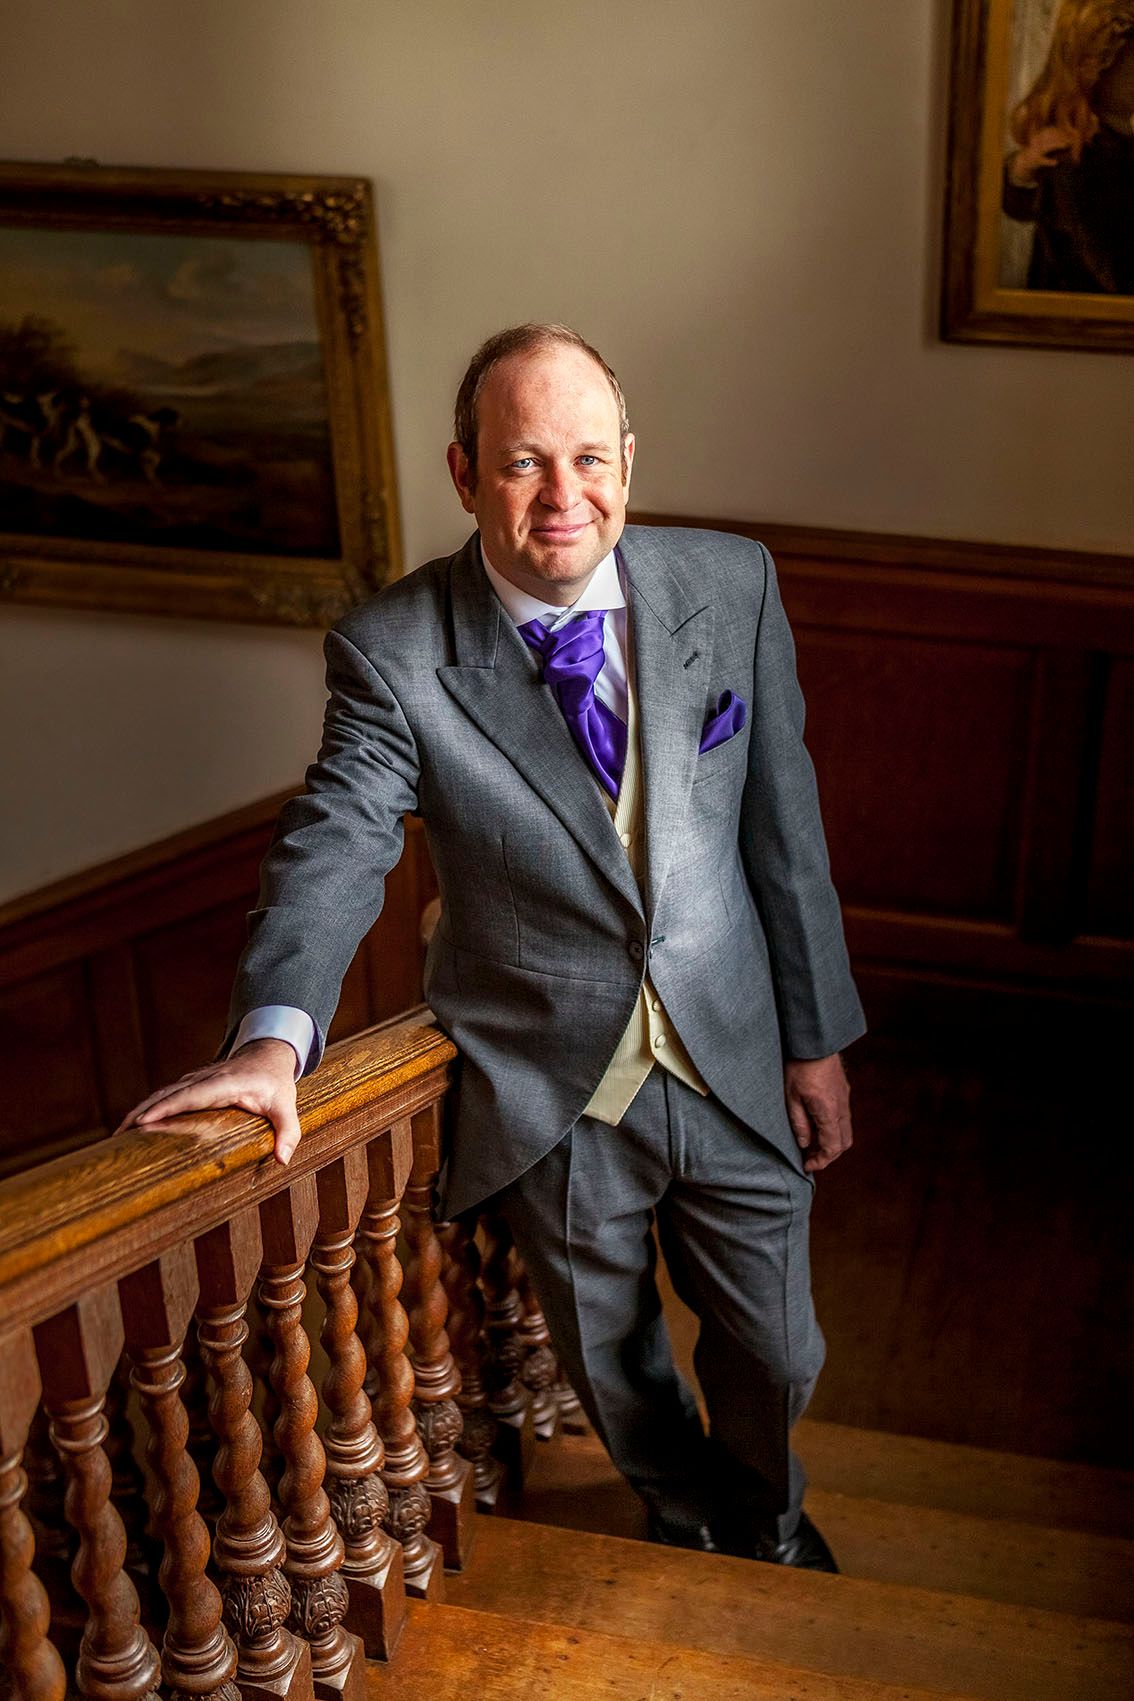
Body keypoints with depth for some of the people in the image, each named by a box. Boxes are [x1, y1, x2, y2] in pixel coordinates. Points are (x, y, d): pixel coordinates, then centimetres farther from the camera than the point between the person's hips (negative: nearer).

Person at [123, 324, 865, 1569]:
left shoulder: (732, 586, -8)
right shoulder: (393, 650, -15)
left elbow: (783, 823, -2)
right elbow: (335, 844, -23)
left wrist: (817, 1040, 2)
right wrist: (275, 1030, -42)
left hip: (734, 1066, 2)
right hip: (554, 1103, -1)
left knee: (773, 1354, 21)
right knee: (612, 1366, 22)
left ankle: (768, 1512, 57)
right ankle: (685, 1510, 58)